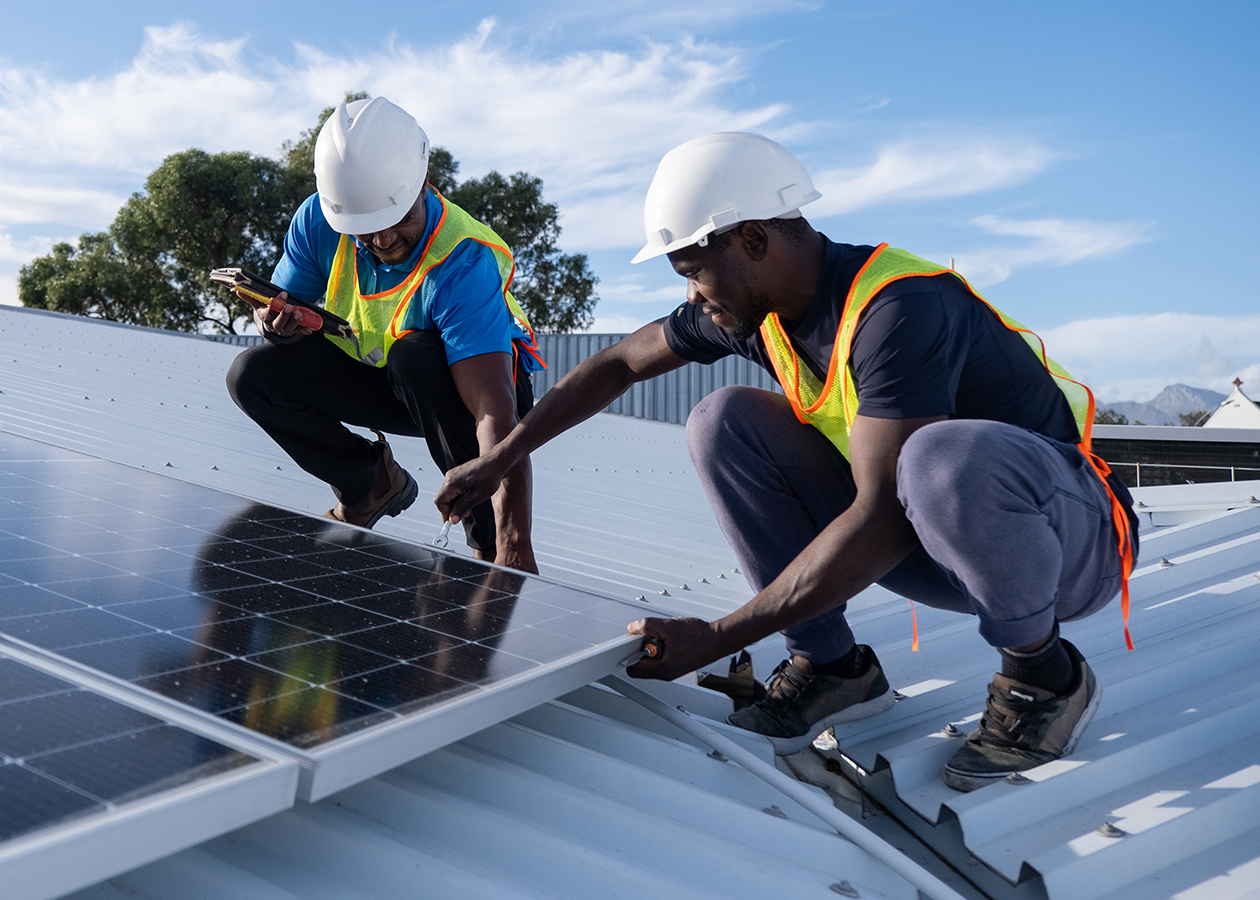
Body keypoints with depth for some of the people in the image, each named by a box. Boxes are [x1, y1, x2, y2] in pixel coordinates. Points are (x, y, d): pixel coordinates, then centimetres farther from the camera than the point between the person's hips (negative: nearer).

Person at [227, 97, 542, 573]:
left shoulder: (463, 264, -36)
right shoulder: (319, 221, -19)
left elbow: (495, 414, -45)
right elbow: (276, 308, -4)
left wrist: (515, 546, -53)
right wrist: (277, 323, -32)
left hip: (467, 387, -5)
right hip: (380, 382, 5)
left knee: (415, 355, -38)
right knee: (252, 374, -12)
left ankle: (488, 538, -23)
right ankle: (373, 483, 9)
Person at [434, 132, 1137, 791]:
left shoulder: (898, 308, -29)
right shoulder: (753, 307, -4)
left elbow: (881, 522, -33)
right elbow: (620, 363, 10)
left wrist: (718, 639, -30)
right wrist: (499, 461, 9)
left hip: (1072, 539, -6)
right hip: (940, 546, 7)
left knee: (945, 459, -42)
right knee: (723, 422, -7)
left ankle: (1044, 675, -12)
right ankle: (831, 664, 0)